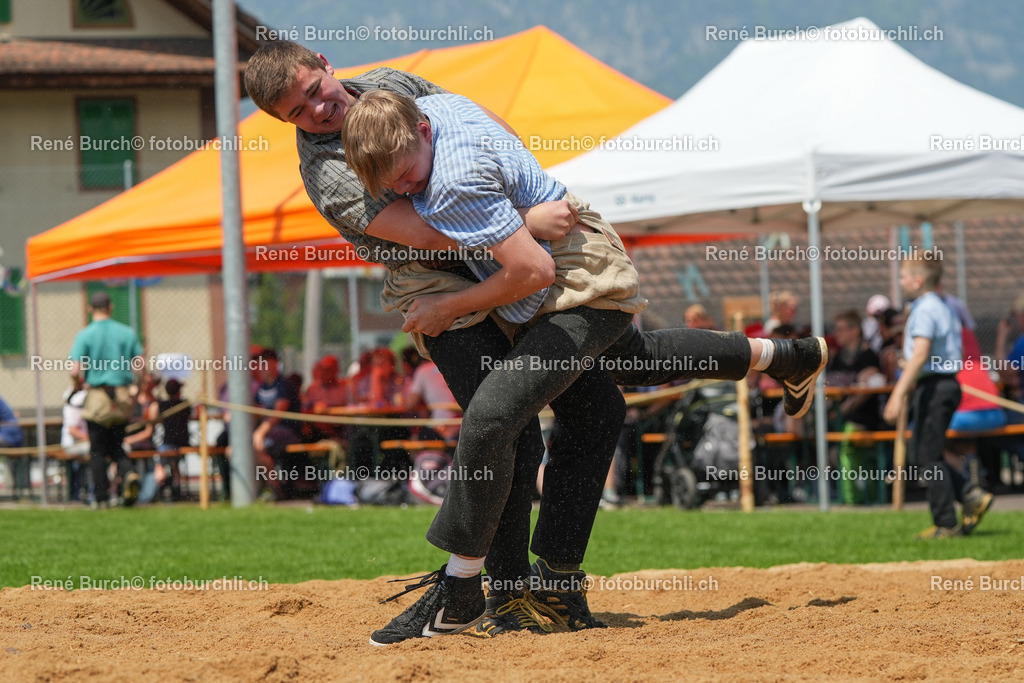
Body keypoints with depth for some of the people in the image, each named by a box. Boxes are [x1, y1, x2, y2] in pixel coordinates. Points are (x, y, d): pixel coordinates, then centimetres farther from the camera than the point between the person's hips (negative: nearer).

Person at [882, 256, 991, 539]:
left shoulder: (925, 310, -14)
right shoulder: (945, 308, 16)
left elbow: (920, 355, -25)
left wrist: (898, 395, -28)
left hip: (934, 387, -10)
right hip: (948, 385, 10)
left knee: (929, 457, -4)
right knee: (919, 450, 14)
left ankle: (946, 524, -2)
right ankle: (972, 495, 5)